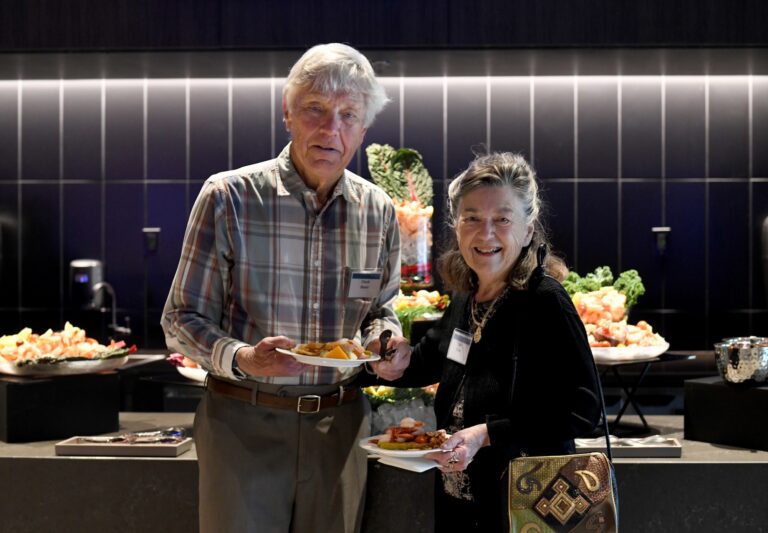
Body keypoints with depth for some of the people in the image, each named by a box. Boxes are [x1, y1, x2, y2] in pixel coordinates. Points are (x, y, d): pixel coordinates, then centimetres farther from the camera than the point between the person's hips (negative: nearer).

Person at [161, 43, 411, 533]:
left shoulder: (378, 211, 3)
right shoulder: (229, 197, -9)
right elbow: (183, 320, -5)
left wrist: (384, 343, -6)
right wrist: (242, 359, -24)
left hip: (340, 422, 4)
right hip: (244, 419, -3)